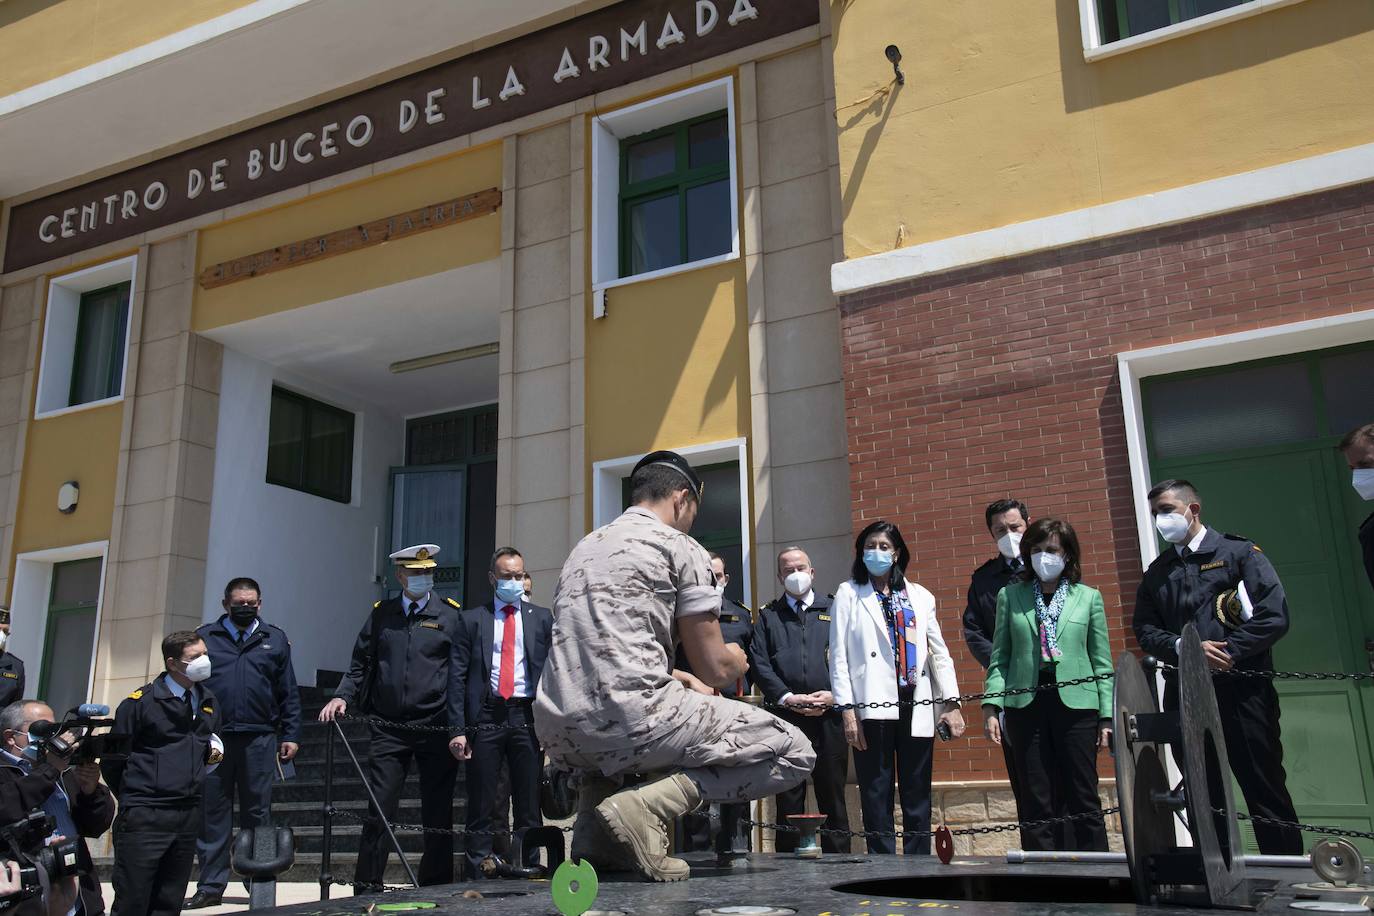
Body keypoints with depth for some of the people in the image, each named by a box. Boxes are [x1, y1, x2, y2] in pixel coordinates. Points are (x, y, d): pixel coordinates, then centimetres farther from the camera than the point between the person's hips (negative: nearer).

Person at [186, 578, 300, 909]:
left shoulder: (275, 639, 12)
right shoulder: (205, 637, 10)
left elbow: (289, 693, 11)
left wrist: (290, 736, 4)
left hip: (259, 740, 0)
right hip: (212, 740, 0)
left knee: (258, 813, 5)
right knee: (212, 813, 4)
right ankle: (210, 886, 12)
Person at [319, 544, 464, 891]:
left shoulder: (450, 614, 2)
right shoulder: (381, 614, 10)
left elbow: (458, 674, -3)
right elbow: (361, 664, 15)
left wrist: (458, 729, -11)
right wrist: (342, 696, -3)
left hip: (435, 728, -1)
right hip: (389, 728, 2)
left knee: (438, 813, 5)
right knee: (380, 808, 2)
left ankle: (435, 886, 16)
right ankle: (367, 885, 11)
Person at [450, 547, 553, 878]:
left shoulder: (542, 618, 11)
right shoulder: (473, 619, 9)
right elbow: (458, 677, 4)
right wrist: (458, 729, -5)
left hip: (527, 717, 1)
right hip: (485, 716, -1)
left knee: (529, 806, 4)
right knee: (482, 807, 2)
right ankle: (477, 877, 10)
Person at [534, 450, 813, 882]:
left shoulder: (583, 548, 22)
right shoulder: (681, 547, 1)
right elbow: (715, 670, 0)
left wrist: (686, 682, 39)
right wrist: (736, 662, 24)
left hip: (558, 734, 8)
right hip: (631, 724, -7)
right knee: (794, 752, 4)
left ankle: (592, 826, 16)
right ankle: (649, 805, -12)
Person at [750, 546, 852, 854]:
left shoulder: (833, 611, 14)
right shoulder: (768, 617, 13)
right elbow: (758, 663, 2)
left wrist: (835, 695, -9)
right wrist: (787, 698, -10)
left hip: (829, 716, 0)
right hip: (785, 717, 0)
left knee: (833, 797, 5)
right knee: (788, 800, 4)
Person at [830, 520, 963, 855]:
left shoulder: (920, 596, 16)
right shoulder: (848, 594, 7)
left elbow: (939, 652, 12)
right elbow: (838, 655, 1)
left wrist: (952, 704, 2)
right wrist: (847, 710, -7)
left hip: (916, 708, 3)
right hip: (874, 706, -3)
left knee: (917, 796, 6)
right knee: (877, 796, -1)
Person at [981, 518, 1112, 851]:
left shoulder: (1088, 597, 9)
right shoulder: (1010, 595, 9)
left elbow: (1102, 662, 7)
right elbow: (1000, 658, 6)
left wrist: (1107, 716, 1)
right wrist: (991, 707, -4)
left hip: (1076, 704, 0)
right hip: (1026, 704, 0)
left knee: (1083, 798, 2)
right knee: (1036, 802, 4)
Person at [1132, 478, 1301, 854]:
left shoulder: (1239, 552, 2)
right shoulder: (1157, 572, 17)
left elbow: (1275, 615, -8)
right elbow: (1144, 628, 8)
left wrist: (1229, 653, -15)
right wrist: (1184, 648, -11)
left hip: (1241, 691, -4)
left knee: (1265, 790, 0)